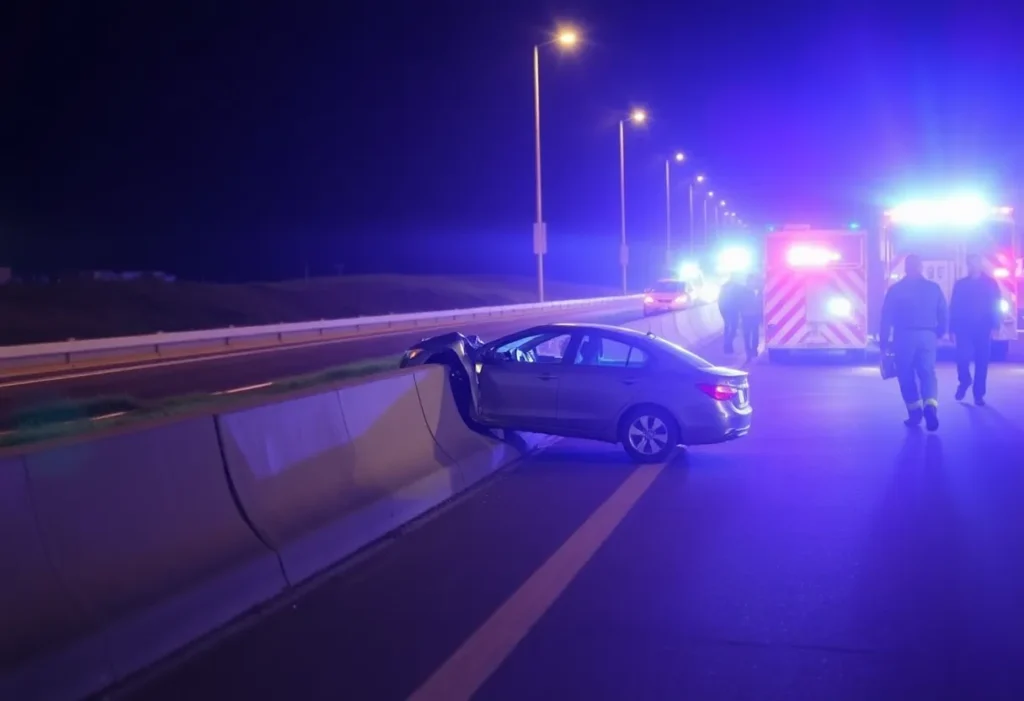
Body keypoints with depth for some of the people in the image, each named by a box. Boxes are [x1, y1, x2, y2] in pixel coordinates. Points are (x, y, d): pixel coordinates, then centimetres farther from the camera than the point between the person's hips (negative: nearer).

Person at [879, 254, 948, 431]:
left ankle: (915, 412, 4)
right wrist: (939, 334, 22)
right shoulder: (933, 288, 7)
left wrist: (883, 341, 3)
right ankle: (930, 406, -21)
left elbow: (886, 317, -2)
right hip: (927, 336, 2)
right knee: (928, 373, 3)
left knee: (906, 376, 8)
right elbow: (943, 314, 8)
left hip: (904, 337, -2)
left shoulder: (896, 289, 0)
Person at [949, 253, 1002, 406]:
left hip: (983, 329, 0)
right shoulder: (960, 284, 8)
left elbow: (996, 306, 2)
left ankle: (979, 394, 9)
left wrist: (995, 326, -9)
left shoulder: (990, 283, 6)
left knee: (982, 362, 1)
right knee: (962, 358, -11)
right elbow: (954, 307, 4)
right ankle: (964, 382, 18)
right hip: (964, 329, 0)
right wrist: (952, 328, -3)